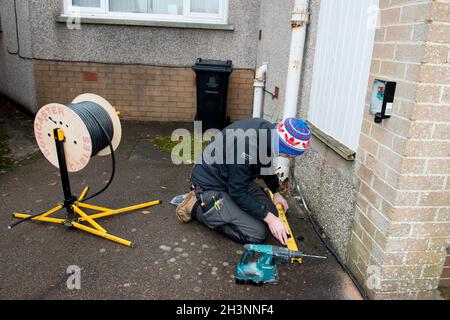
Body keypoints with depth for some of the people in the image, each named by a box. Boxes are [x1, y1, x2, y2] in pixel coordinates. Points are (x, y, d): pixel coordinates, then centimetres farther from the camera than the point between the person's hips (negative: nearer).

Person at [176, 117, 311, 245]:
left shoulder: (267, 129, -9)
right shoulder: (248, 146, -36)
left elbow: (266, 165, 13)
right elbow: (237, 193, -25)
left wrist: (276, 192, 19)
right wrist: (268, 218, -20)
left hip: (236, 180, 9)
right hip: (210, 186, -9)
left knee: (271, 212, 4)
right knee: (257, 233, -14)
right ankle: (196, 206, -4)